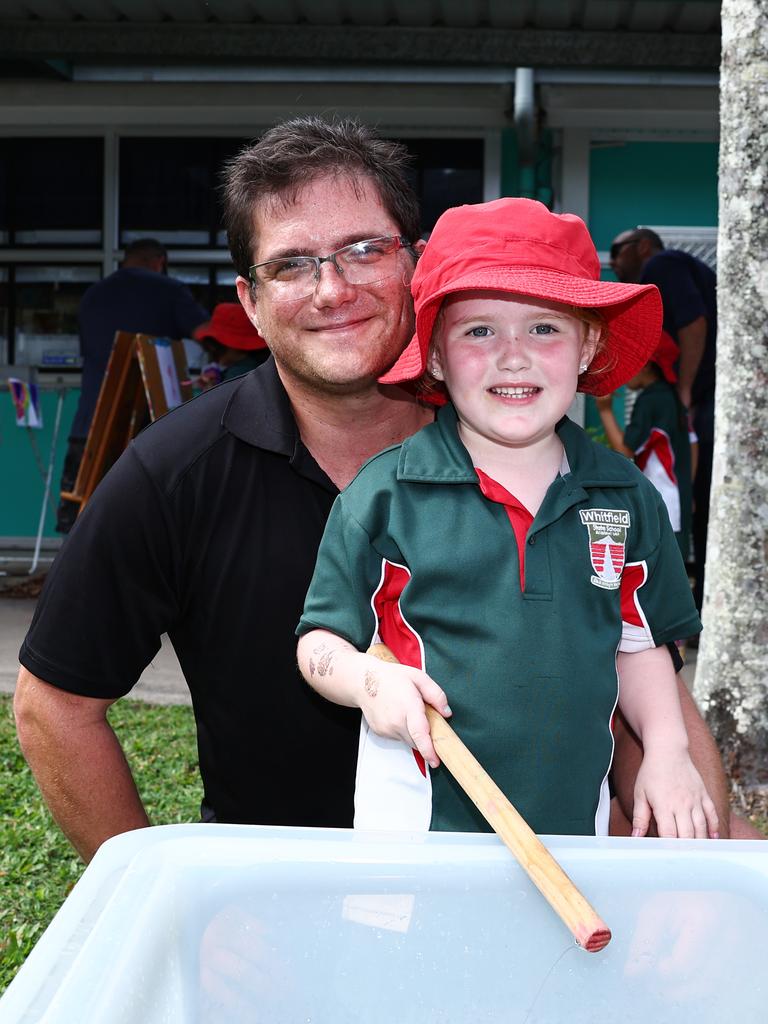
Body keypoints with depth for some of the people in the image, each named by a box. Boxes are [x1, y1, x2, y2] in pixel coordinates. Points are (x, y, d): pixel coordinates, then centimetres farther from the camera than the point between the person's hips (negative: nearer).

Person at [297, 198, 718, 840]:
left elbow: (640, 644, 13)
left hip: (577, 822, 3)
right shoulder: (383, 493, -7)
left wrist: (668, 751, 2)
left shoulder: (629, 498, 2)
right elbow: (322, 641, -2)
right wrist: (371, 681, -21)